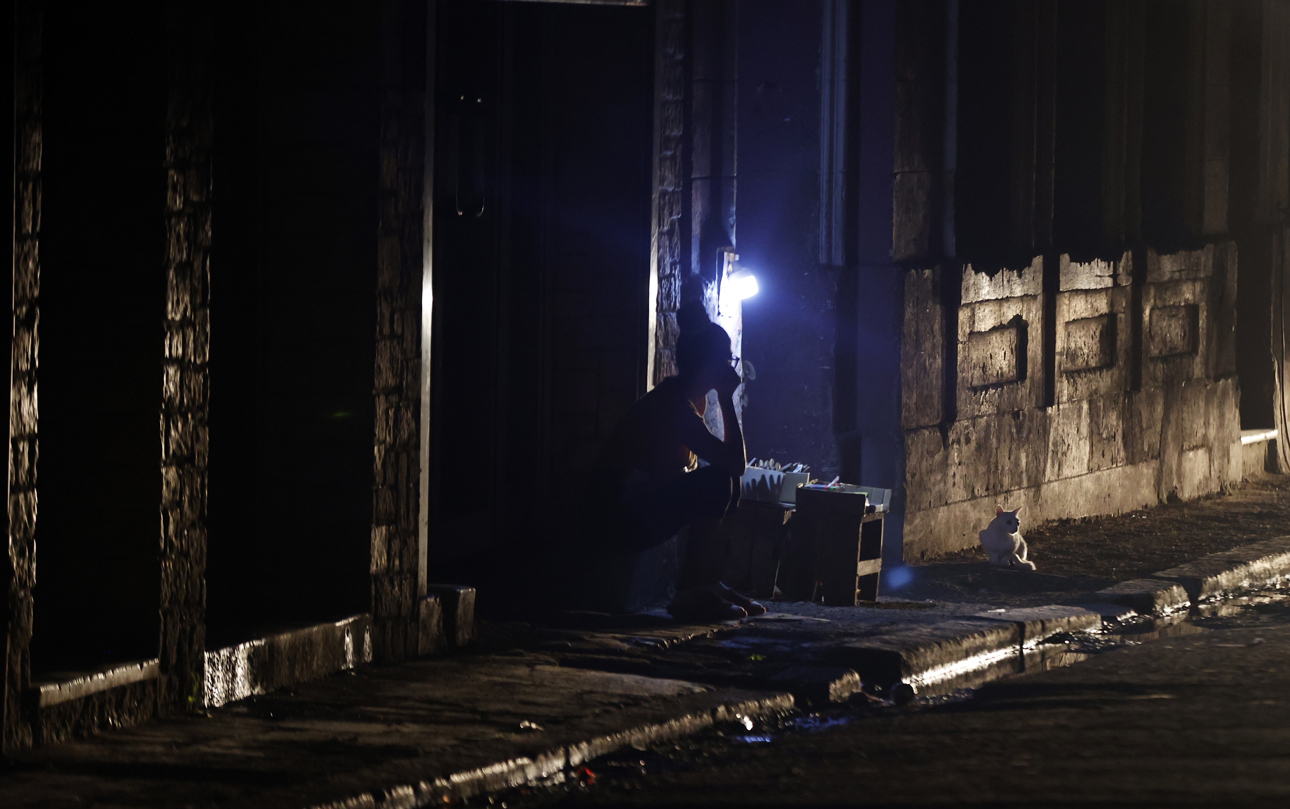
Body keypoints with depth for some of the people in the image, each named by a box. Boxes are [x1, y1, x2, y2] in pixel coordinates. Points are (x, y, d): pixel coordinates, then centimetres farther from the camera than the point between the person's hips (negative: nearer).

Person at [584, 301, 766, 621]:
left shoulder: (690, 399, 11)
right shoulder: (675, 405, -21)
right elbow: (735, 461, -22)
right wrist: (726, 400, -14)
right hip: (619, 517, -10)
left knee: (725, 484, 11)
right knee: (716, 482, -21)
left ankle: (707, 582, 7)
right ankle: (691, 592, -16)